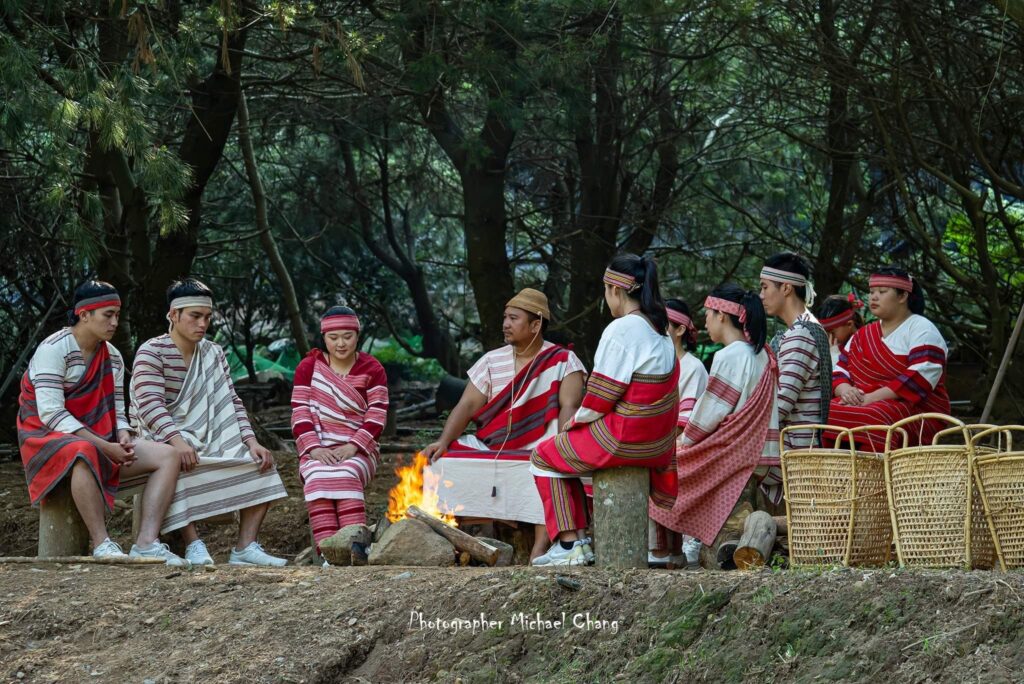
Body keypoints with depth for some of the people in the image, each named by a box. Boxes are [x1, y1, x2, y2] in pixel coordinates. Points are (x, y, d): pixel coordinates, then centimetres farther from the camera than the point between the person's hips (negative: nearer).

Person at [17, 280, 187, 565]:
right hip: (50, 440, -8)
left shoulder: (113, 357, 12)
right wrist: (104, 446, -25)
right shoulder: (53, 349, -13)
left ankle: (146, 542, -27)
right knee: (84, 453, -43)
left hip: (99, 442, 8)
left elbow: (116, 411, 13)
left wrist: (123, 437, -12)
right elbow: (51, 414, -21)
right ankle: (102, 545, -41)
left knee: (166, 455, -12)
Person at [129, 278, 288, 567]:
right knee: (177, 464, -40)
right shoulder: (151, 352, -10)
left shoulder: (213, 353, 11)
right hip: (161, 439, -7)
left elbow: (231, 402, 4)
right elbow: (150, 404, -25)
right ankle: (194, 545, -41)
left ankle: (245, 547, -19)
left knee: (260, 463, -11)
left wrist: (251, 441, -14)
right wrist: (176, 440, -42)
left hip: (207, 442, 7)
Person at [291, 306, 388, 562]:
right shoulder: (308, 367, 10)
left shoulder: (372, 369, 7)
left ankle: (355, 547, -48)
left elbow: (376, 417, -3)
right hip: (318, 450, 1)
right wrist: (314, 448, -16)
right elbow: (300, 414, 1)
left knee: (347, 475, -35)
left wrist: (352, 446, -18)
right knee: (319, 478, -33)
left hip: (358, 451, -1)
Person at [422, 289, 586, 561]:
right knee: (441, 460, -14)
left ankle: (539, 550, -39)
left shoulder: (564, 362, -1)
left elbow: (569, 408, -12)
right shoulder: (492, 362, 10)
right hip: (487, 450, 4)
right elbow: (467, 406, 3)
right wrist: (444, 441, -13)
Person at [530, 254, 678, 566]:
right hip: (659, 442, 9)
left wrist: (574, 420, 2)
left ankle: (570, 544, 6)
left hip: (625, 440, -9)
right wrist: (580, 421, 14)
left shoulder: (621, 330, -19)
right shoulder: (659, 330, 9)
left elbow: (598, 401, -18)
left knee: (545, 456, 10)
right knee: (570, 447, 30)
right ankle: (580, 536, 29)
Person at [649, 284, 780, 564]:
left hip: (732, 455, -8)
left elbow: (711, 413, -13)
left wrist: (685, 442, 4)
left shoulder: (728, 357, -15)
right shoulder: (761, 355, 12)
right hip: (759, 458, 8)